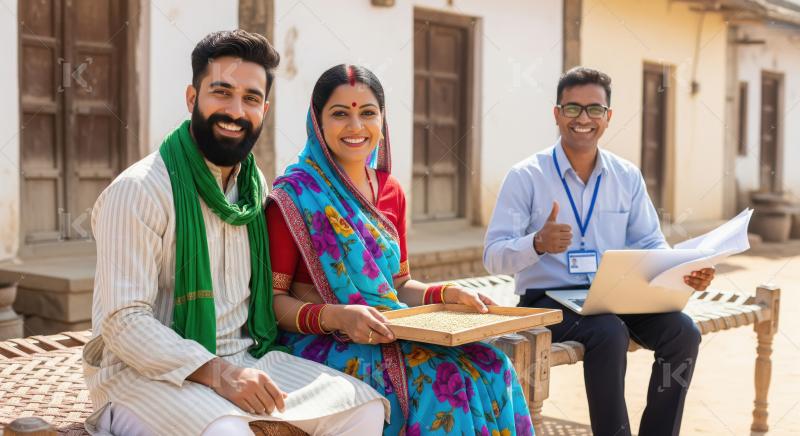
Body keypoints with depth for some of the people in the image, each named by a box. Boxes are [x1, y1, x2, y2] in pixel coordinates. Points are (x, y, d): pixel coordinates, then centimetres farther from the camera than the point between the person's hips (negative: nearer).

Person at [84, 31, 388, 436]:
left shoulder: (255, 188, 10)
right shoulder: (139, 189, -12)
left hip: (244, 360, 7)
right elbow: (124, 323, -18)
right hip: (145, 373, -6)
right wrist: (216, 373, -27)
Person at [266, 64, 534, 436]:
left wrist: (447, 293, -1)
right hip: (324, 344, -6)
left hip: (392, 336, 6)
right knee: (445, 380, -28)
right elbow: (273, 300, -8)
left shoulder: (391, 192, 11)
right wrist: (336, 316, -24)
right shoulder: (294, 196, -7)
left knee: (490, 368, -20)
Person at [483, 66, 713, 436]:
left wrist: (685, 271, -12)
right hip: (549, 299, -4)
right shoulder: (526, 176, -6)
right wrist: (538, 243, -31)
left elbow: (650, 245, 9)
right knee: (609, 332, -33)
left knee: (683, 331, -19)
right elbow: (493, 257, -11)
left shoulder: (628, 177, 8)